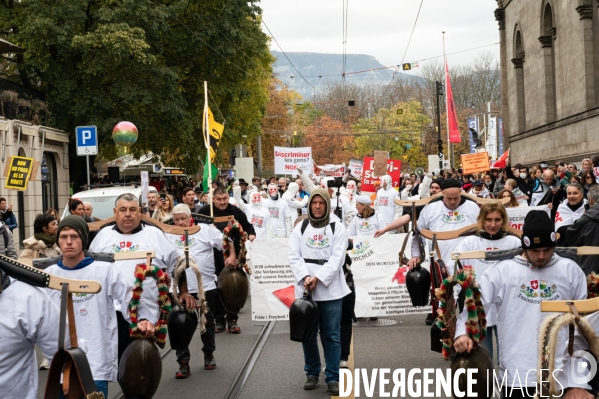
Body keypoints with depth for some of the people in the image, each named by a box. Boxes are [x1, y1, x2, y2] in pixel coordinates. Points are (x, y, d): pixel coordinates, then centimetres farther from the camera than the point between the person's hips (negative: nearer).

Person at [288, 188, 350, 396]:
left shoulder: (337, 228, 3)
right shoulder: (300, 228, 10)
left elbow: (337, 258, -6)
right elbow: (294, 257, 1)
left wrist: (318, 278, -15)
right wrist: (305, 277, -15)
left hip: (330, 289, -2)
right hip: (305, 289, 2)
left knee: (331, 335, 0)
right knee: (308, 333, 7)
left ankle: (332, 378, 7)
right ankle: (312, 373, 21)